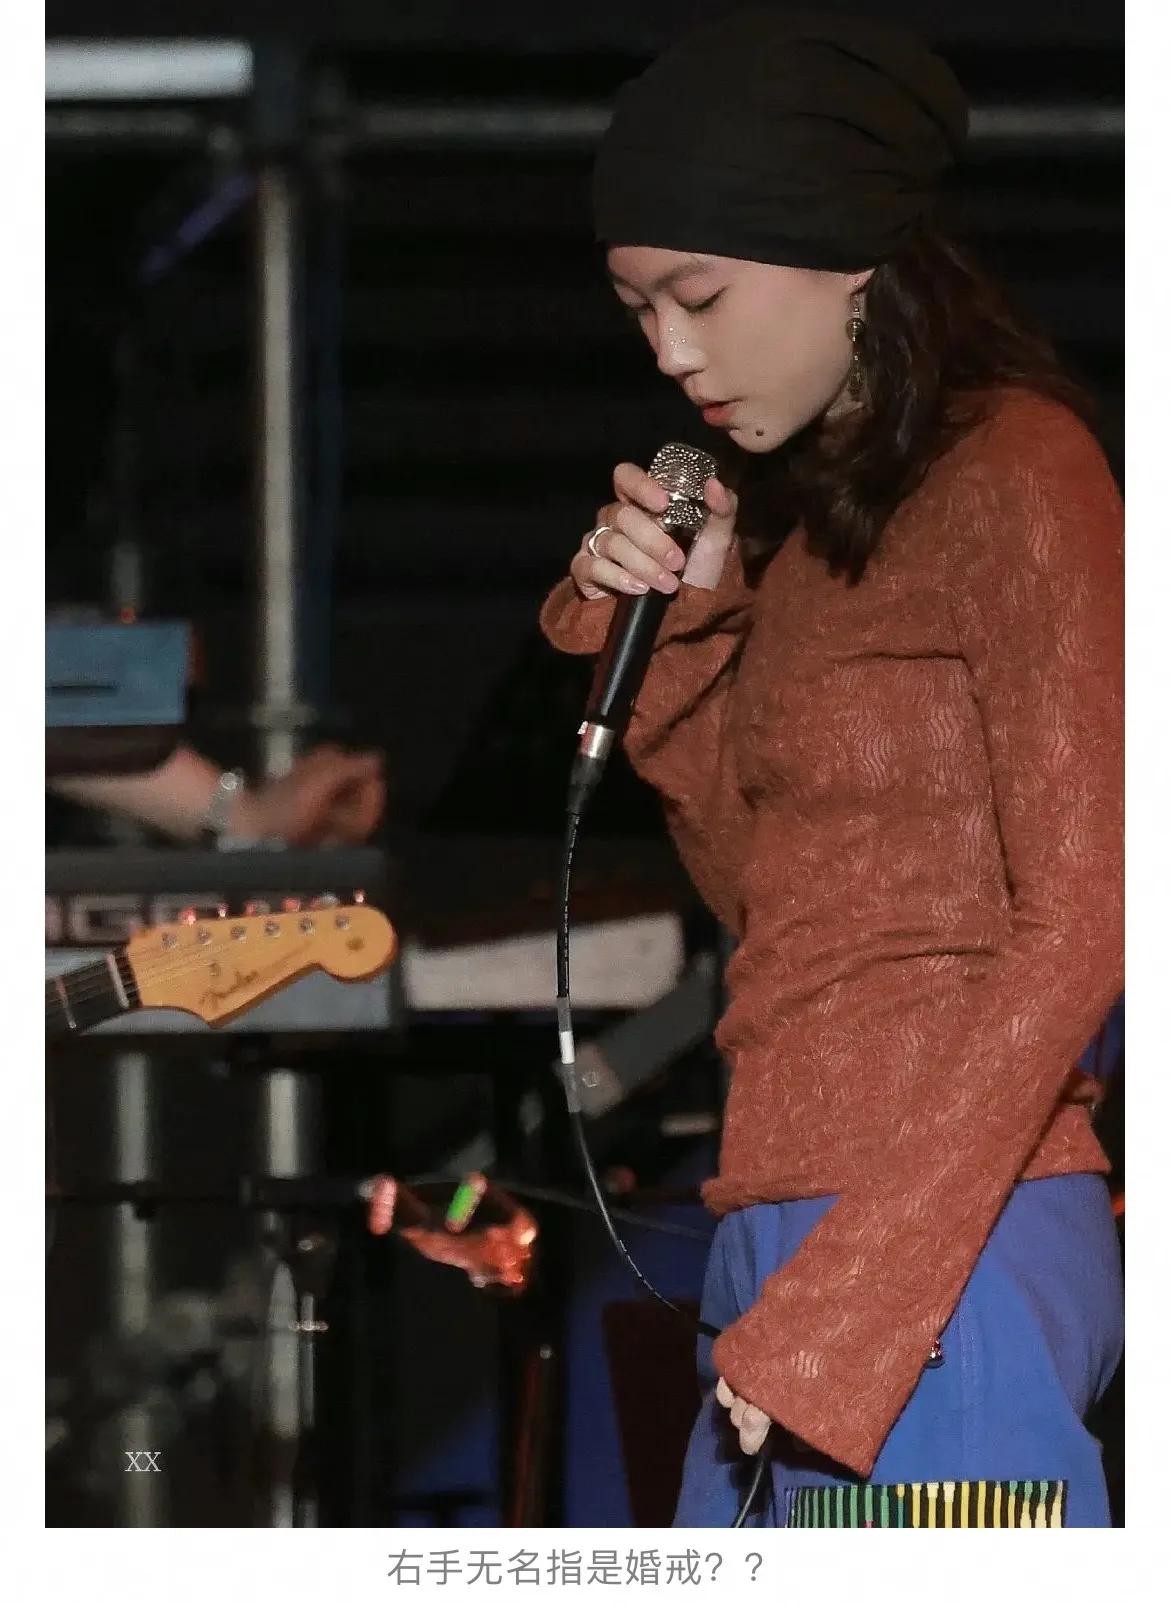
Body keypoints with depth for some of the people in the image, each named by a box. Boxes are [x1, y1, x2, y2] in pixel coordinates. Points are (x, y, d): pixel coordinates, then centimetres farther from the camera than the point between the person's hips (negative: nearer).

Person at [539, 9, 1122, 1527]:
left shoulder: (1011, 475, -7)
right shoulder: (818, 509, 20)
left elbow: (1080, 923, -14)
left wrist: (842, 1307, -17)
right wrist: (682, 622, 8)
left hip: (940, 1275, -9)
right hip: (791, 1246, 9)